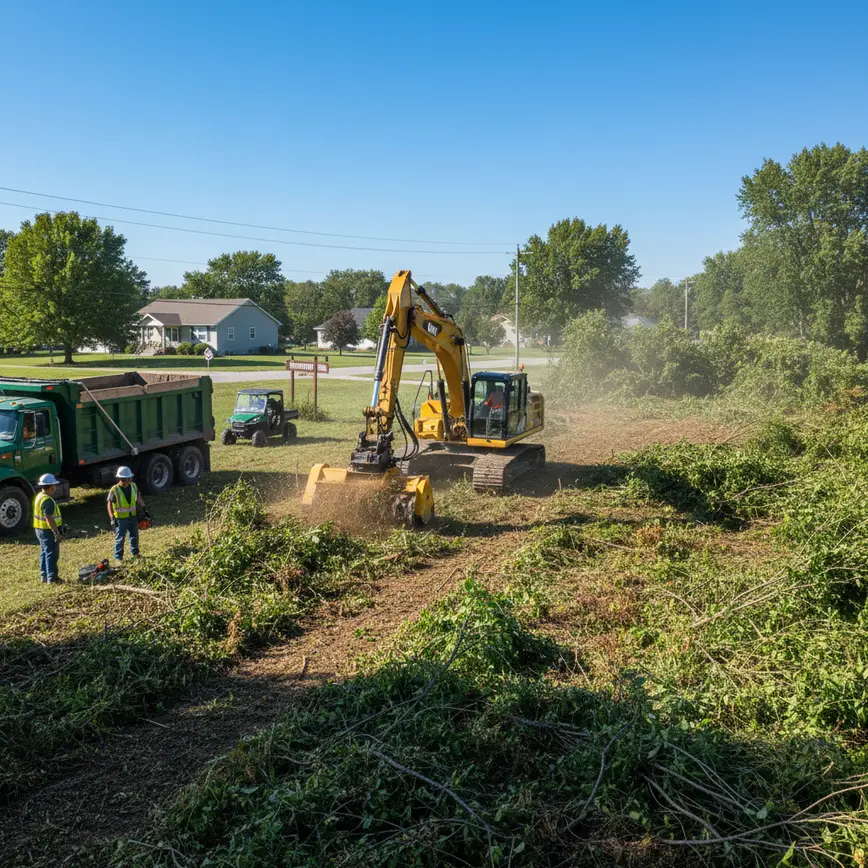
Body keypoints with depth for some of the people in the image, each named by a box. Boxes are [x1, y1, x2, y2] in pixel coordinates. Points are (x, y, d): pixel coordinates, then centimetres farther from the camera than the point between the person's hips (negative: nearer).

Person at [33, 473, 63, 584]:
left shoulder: (40, 496, 10)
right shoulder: (47, 500, -23)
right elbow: (49, 518, -27)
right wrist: (56, 533, -25)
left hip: (40, 529, 10)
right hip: (48, 530, -10)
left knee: (44, 552, 17)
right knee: (52, 554, -5)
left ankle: (44, 576, 25)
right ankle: (52, 578, -2)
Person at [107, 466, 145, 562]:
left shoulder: (133, 487, -3)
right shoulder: (115, 490, -17)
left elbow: (138, 498, 12)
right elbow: (109, 504, -13)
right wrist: (112, 518, -17)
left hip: (133, 516, 5)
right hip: (120, 518, -5)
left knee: (134, 536, 18)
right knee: (120, 538, 2)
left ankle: (134, 553, 37)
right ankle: (118, 558, 13)